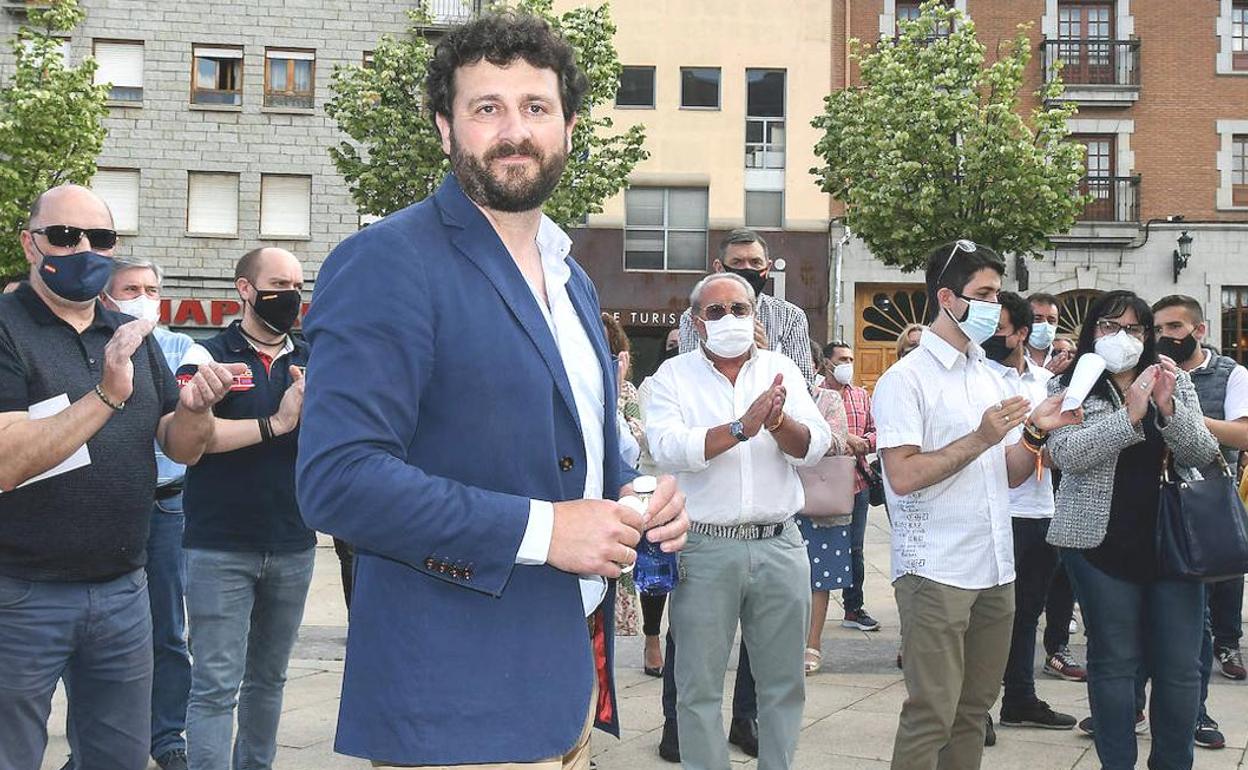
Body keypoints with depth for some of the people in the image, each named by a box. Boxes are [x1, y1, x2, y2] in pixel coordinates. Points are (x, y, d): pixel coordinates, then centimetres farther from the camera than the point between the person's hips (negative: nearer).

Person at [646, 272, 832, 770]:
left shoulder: (781, 370, 8)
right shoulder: (674, 376, 1)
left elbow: (814, 446, -2)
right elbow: (667, 448, -16)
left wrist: (778, 420, -22)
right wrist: (742, 427, -24)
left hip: (779, 545, 3)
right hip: (704, 549, -2)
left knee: (783, 682, 11)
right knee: (700, 687, 5)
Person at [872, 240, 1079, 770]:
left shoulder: (990, 378, 15)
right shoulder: (906, 379, -8)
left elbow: (1008, 475, 18)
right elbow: (903, 476, -18)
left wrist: (1036, 434, 0)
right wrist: (981, 439, -19)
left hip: (995, 572, 8)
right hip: (936, 572, -7)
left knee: (973, 711, 12)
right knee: (931, 717, -4)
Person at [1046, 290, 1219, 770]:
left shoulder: (1175, 381, 11)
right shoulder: (1070, 386, 2)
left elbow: (1202, 454, 2)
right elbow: (1067, 454, -13)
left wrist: (1169, 408, -15)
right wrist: (1131, 415, -20)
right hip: (1102, 542, -3)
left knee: (1180, 665, 4)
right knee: (1114, 660, 2)